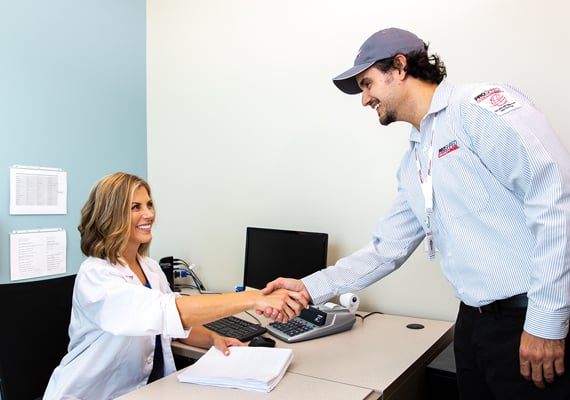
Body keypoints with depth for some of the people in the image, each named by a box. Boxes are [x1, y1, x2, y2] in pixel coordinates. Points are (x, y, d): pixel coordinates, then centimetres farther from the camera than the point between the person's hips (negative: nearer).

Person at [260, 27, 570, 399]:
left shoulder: (481, 104, -10)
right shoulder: (413, 163, 14)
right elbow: (386, 250, 14)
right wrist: (309, 288, 7)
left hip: (529, 321, -7)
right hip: (474, 322, 8)